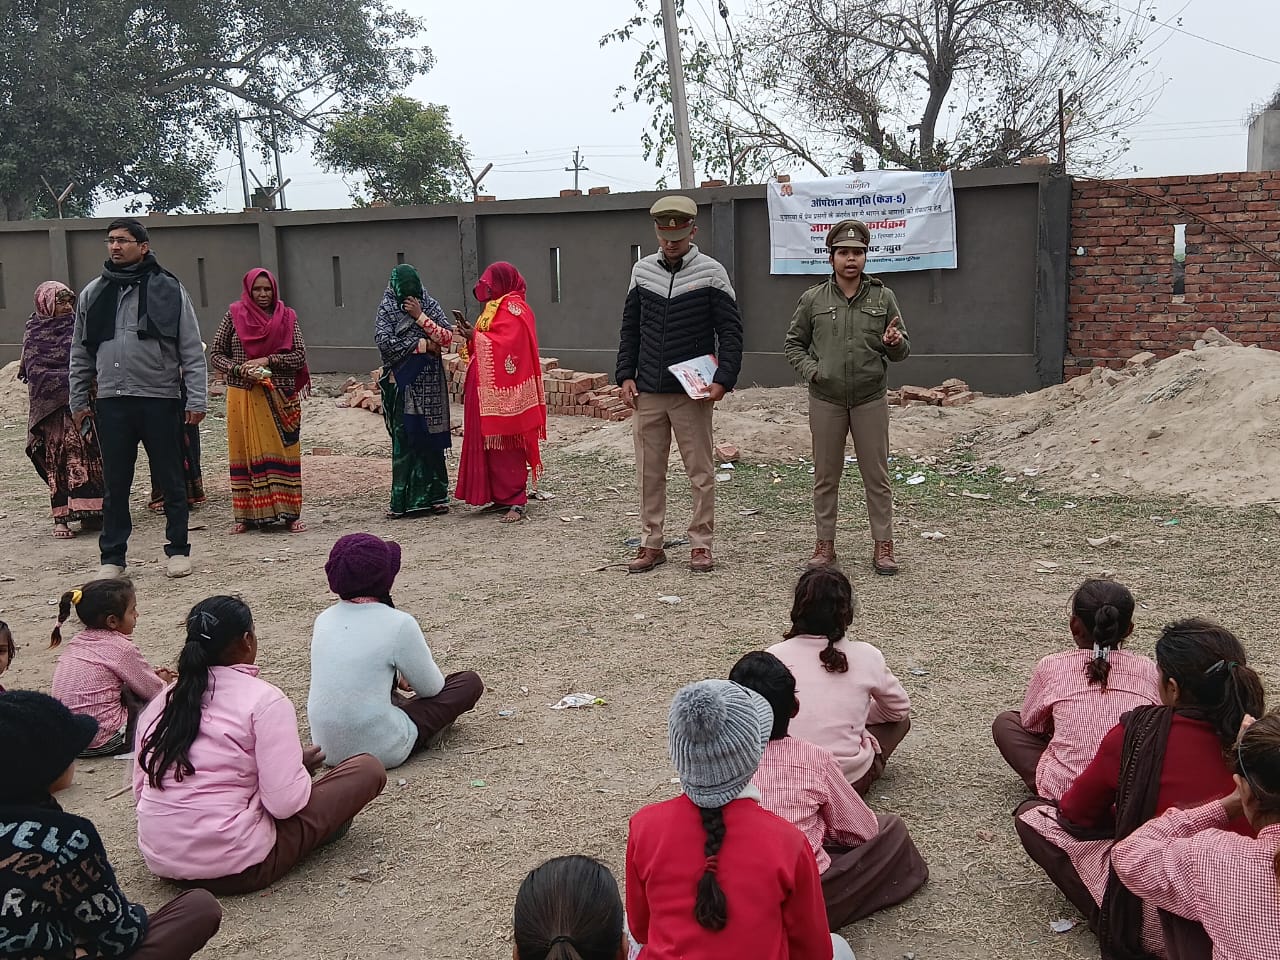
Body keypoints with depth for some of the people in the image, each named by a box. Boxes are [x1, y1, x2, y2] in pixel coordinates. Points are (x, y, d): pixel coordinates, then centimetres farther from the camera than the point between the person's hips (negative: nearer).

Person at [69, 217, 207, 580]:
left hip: (160, 399, -3)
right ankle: (113, 556, 18)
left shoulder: (168, 289, -1)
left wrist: (196, 399, -8)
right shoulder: (93, 293, 9)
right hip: (111, 401, 3)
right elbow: (80, 353, 15)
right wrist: (78, 400, 11)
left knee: (171, 481, 7)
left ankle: (178, 550, 19)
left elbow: (192, 350, -3)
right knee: (115, 484, 9)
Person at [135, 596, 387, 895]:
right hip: (235, 869, -7)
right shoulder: (265, 701, -13)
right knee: (367, 769, -1)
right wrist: (302, 765, 5)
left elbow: (141, 790, 11)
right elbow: (285, 803, -18)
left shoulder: (162, 701, 6)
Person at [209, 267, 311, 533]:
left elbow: (300, 356, -1)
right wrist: (238, 369, -13)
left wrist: (268, 360, -13)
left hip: (280, 397, 0)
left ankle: (290, 514, 6)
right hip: (243, 397, 0)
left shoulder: (287, 317, 5)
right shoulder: (234, 315, 4)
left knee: (282, 450, 0)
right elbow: (215, 354, 5)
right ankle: (246, 515, 9)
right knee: (245, 451, 2)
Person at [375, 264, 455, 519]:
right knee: (403, 442, 0)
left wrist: (420, 316, -12)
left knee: (430, 439, 3)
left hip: (429, 385, 1)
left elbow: (448, 337, -4)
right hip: (402, 385, -1)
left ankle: (435, 496, 10)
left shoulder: (430, 306, 6)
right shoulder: (387, 309, 1)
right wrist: (424, 344, -10)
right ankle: (402, 500, 5)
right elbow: (385, 342, -13)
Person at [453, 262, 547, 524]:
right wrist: (472, 333, 5)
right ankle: (500, 497, 14)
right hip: (488, 389, 10)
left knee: (505, 446, -8)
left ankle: (515, 502, -5)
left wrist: (475, 336, -13)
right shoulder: (497, 307, 19)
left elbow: (506, 344, -22)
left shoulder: (513, 308, -11)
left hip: (503, 391, -10)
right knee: (490, 443, 9)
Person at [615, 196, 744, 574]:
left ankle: (700, 544, 12)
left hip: (692, 393, -3)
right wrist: (625, 376, 4)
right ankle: (651, 543, 16)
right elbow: (630, 328, 13)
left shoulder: (711, 273, -3)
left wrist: (723, 379, -14)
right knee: (649, 471, 7)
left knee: (700, 471, 3)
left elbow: (731, 330, -3)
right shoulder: (642, 271, 8)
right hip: (647, 391, 3)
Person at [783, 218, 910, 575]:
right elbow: (793, 343, 12)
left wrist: (894, 343, -16)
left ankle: (883, 546, 12)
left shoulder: (883, 297, 4)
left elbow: (902, 351, 8)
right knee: (825, 476, 7)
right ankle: (825, 545, 18)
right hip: (825, 400, 0)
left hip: (871, 399, 0)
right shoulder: (813, 299, 4)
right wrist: (809, 369, -6)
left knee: (876, 476, 3)